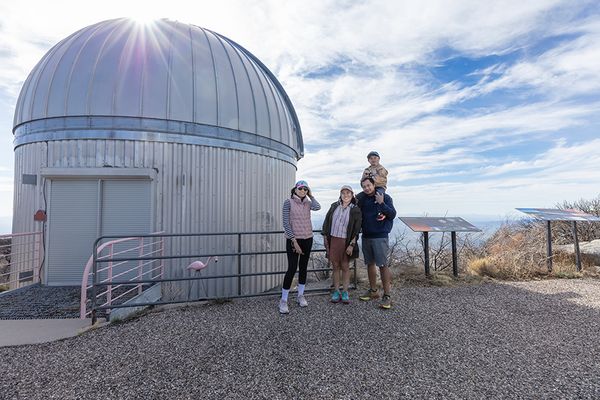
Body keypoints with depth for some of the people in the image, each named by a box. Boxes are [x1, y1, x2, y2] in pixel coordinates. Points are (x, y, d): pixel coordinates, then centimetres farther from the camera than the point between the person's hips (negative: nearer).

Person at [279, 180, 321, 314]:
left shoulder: (308, 202, 6)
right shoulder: (288, 202, -6)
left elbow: (317, 207, -18)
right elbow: (286, 223, -10)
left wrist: (311, 196, -3)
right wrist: (294, 241, -15)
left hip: (307, 239, 5)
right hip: (293, 239, -4)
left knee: (303, 267, 12)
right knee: (292, 268, -7)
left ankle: (301, 295, 28)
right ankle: (283, 300, 6)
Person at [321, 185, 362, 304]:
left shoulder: (355, 210, -2)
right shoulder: (334, 206, 7)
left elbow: (356, 230, -5)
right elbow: (326, 222, 10)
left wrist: (352, 245, -11)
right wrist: (325, 237, 6)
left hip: (345, 242, -2)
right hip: (332, 240, 3)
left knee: (345, 267, 5)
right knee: (335, 266, 9)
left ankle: (345, 292, 19)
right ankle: (336, 291, 20)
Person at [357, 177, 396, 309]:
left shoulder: (385, 197, -4)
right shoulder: (362, 200, 9)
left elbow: (393, 215, -12)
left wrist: (382, 203, -24)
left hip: (380, 237, -5)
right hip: (366, 237, 5)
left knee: (383, 265, -5)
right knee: (370, 264, 13)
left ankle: (387, 296, 4)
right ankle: (373, 291, 26)